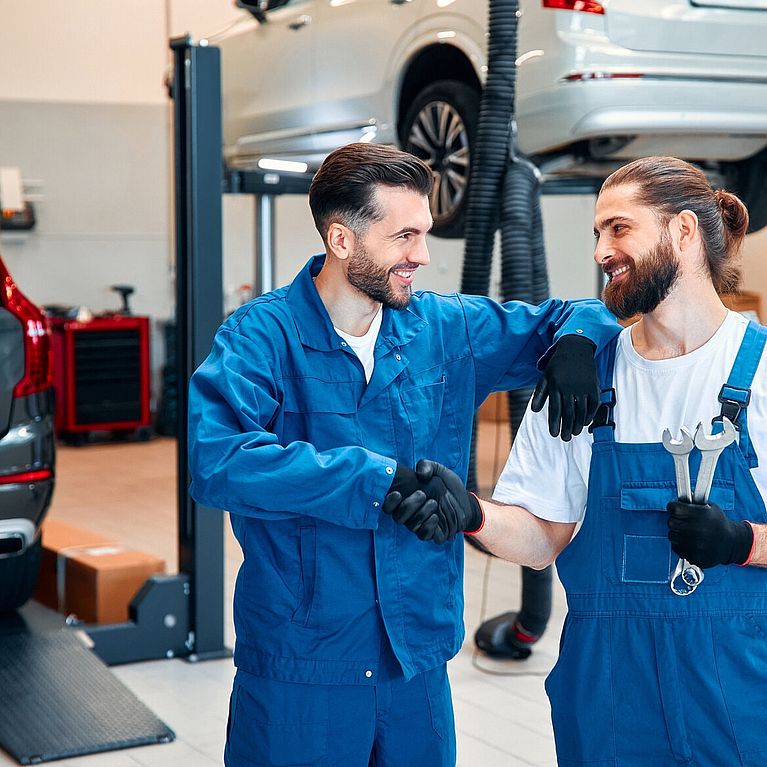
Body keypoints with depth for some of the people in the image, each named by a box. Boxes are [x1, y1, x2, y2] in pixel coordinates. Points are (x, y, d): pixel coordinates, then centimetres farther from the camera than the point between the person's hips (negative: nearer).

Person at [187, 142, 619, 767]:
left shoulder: (447, 328, 4)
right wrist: (381, 479, -29)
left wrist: (574, 339, -8)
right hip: (298, 670, -4)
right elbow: (212, 458, -29)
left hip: (420, 660, 5)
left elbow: (567, 315, 18)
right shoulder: (261, 335, -11)